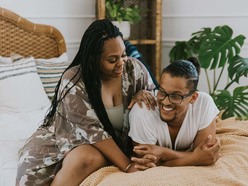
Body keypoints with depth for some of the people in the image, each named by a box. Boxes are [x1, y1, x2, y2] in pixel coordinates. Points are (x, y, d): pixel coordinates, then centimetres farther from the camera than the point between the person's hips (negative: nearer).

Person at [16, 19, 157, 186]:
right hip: (74, 137, -2)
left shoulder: (135, 69, -8)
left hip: (113, 141, 2)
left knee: (86, 158, -33)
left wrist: (143, 94, -17)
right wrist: (127, 166, -32)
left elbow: (155, 98, 9)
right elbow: (92, 131, -26)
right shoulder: (73, 80, -21)